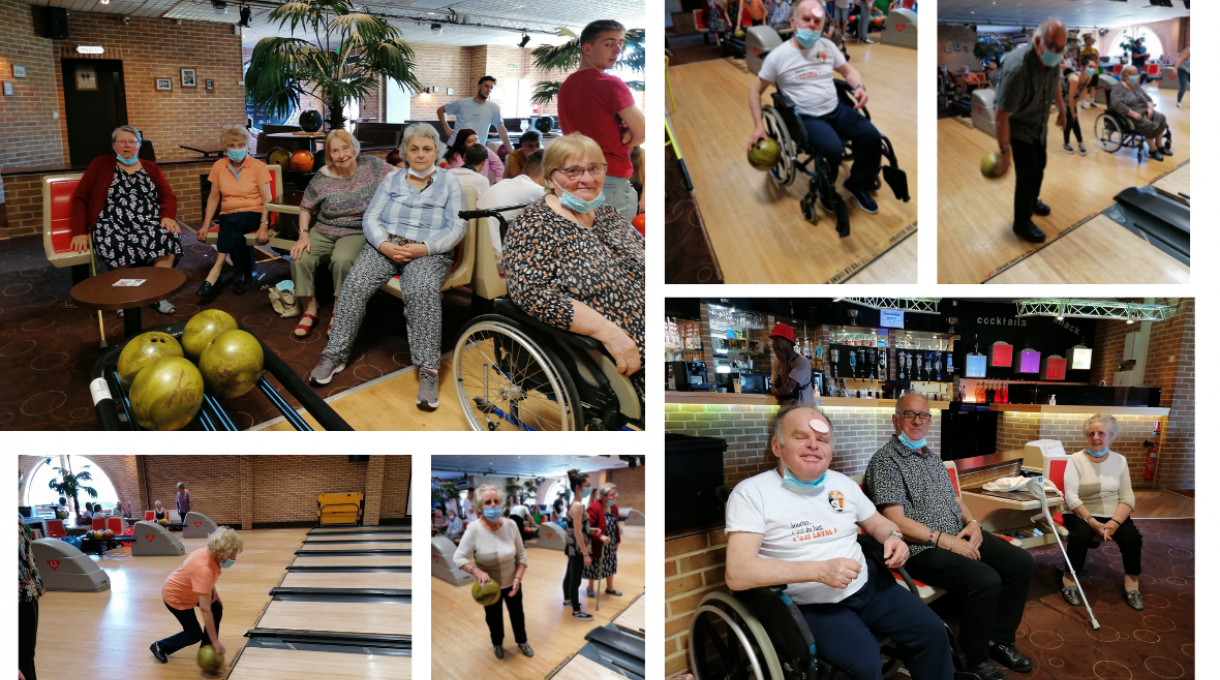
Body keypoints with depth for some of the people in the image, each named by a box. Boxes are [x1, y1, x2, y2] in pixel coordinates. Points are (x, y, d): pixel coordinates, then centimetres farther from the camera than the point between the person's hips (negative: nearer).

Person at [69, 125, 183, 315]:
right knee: (115, 244, -38)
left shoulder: (150, 168, 20)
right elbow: (80, 198, 8)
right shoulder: (101, 164, 12)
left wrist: (168, 217, -9)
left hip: (149, 223, 2)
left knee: (169, 235, -32)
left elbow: (168, 196, 14)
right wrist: (81, 232, -4)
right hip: (113, 224, -2)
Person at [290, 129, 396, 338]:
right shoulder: (322, 177, -3)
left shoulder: (371, 166, -5)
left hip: (356, 233, -2)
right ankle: (309, 311, -4)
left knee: (342, 260, -34)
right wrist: (303, 234, -7)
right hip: (323, 232, 2)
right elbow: (306, 208, 6)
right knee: (300, 258, -23)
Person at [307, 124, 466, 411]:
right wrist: (384, 245, -13)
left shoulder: (449, 182, 8)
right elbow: (371, 218, 9)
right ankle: (335, 354, -17)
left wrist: (422, 248, -16)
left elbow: (457, 228, -1)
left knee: (422, 290, -36)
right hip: (384, 246, 3)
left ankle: (429, 370, -35)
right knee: (355, 283, -27)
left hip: (428, 252, -3)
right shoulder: (392, 179, 16)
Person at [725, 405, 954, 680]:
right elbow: (737, 573, -22)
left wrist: (893, 537, -3)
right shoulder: (751, 493, -12)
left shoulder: (843, 483, 8)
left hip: (868, 586, 6)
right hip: (810, 604, -6)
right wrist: (818, 570, -29)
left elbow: (877, 522, 24)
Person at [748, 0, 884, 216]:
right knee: (833, 149, -32)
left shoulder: (827, 46, 5)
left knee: (872, 136, -13)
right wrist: (758, 127, -7)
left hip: (837, 109, 5)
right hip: (807, 118, -5)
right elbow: (756, 91, 0)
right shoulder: (778, 56, -8)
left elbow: (848, 71, 17)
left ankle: (857, 185, 12)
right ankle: (826, 191, 0)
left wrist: (860, 87, -6)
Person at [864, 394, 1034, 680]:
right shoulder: (885, 461, -10)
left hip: (960, 536, 9)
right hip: (922, 549, -9)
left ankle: (1000, 640, 11)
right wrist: (946, 540, -20)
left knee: (1021, 562, -4)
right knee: (986, 580, -27)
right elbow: (896, 522, -18)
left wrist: (972, 523, 1)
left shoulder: (931, 457, 18)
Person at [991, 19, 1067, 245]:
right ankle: (1021, 223, 13)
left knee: (1039, 166, 22)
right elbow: (1001, 115, -35)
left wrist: (1062, 109, 21)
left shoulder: (1051, 58, -17)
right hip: (1016, 125, -7)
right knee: (1028, 173, -5)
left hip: (1039, 122, 7)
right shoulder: (1017, 68, -40)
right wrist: (1005, 152, -30)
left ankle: (1031, 201, 48)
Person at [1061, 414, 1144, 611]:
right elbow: (1071, 497, -12)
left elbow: (1127, 497, -1)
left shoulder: (1120, 460, 6)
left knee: (1132, 535, -25)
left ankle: (1131, 584, -6)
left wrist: (1114, 523, -19)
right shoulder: (1075, 459, -4)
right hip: (1082, 514, -3)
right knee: (1081, 533, -33)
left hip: (1113, 515, 3)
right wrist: (1093, 522, -25)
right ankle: (1070, 580, -15)